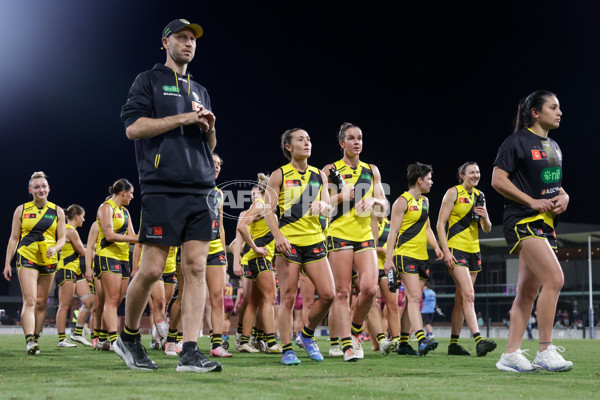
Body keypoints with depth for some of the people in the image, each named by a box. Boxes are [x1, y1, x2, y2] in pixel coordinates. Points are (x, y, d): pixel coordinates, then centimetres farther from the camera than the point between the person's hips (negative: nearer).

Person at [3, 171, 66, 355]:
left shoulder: (57, 211, 9)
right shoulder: (21, 210, 6)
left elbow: (62, 238, 9)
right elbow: (14, 238, 8)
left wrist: (55, 248, -14)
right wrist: (7, 263, 4)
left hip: (48, 261, 2)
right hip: (27, 258, -2)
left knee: (41, 303, 6)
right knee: (29, 300, -16)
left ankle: (35, 339, 16)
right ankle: (29, 340, -27)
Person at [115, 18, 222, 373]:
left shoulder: (200, 91, 25)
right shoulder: (149, 81, 7)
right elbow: (133, 127, -7)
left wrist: (209, 129, 5)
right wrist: (183, 118, -9)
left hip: (201, 190, 6)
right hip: (163, 189, -5)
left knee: (197, 268, -4)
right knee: (152, 269, -7)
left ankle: (190, 353, -6)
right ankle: (129, 337, 15)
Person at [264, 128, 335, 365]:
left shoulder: (318, 175, 13)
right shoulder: (280, 175, 0)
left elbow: (329, 210, 15)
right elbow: (268, 209, -4)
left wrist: (322, 206, -10)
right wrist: (278, 236, -18)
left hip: (314, 241, 4)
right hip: (288, 242, -4)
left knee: (328, 294, -3)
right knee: (288, 297, -6)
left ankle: (307, 334, 20)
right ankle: (287, 349, 2)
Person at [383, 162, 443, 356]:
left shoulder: (424, 201, 18)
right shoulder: (402, 201, -7)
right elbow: (393, 231, -10)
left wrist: (436, 247, 11)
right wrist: (389, 258, -15)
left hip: (422, 256, 8)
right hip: (406, 255, -8)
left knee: (414, 299, 7)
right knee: (414, 297, -17)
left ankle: (403, 341, 13)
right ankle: (422, 340, -27)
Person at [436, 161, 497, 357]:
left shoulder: (480, 196, 14)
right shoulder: (453, 192, -3)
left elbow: (487, 229, 17)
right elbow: (440, 224, -7)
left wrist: (485, 218, -6)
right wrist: (445, 251, -16)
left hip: (473, 251, 7)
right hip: (456, 249, -7)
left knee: (461, 298, 7)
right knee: (468, 295, -18)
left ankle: (453, 344, 11)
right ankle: (478, 340, -27)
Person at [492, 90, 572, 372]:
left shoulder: (553, 147, 18)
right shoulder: (518, 141, -7)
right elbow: (498, 180, -12)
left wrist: (563, 197, 4)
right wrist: (532, 202, -17)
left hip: (545, 224, 9)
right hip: (523, 221, -9)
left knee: (528, 291, 6)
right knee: (554, 278, -21)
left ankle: (511, 354, 9)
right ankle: (545, 351, -16)